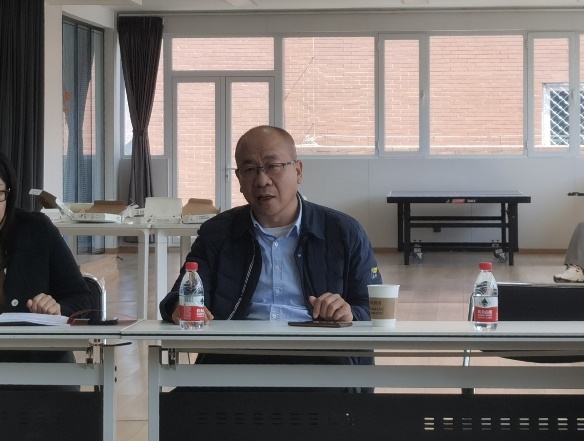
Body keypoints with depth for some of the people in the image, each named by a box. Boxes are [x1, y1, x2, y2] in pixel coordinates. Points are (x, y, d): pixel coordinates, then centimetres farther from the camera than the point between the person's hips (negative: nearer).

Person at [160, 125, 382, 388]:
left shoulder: (344, 233, 16)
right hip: (237, 356, 1)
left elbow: (374, 312, 14)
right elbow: (181, 296, 11)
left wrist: (350, 315, -11)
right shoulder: (216, 234, 21)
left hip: (317, 357, -1)